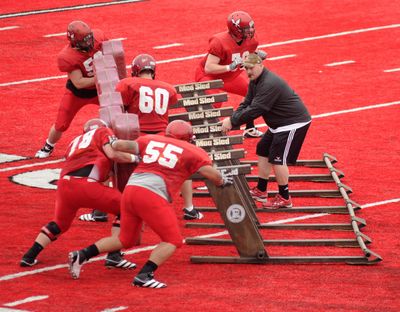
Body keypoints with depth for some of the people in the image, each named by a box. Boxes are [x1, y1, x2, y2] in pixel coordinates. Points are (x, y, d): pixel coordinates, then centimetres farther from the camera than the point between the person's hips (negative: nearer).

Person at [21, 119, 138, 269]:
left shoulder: (76, 141, 34)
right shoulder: (103, 132, 18)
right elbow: (112, 153, 1)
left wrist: (105, 174, 35)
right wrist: (134, 158, 15)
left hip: (64, 183, 6)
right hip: (85, 185, -6)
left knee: (59, 223, 31)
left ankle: (29, 257, 25)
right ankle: (114, 256, 1)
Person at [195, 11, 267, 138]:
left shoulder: (250, 39, -12)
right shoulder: (220, 42, -34)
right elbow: (208, 68, -35)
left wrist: (259, 55, -14)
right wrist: (229, 67, -45)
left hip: (231, 75, 7)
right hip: (209, 76, -7)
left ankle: (250, 129, 20)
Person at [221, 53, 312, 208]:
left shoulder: (270, 84, -28)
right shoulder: (255, 81, 5)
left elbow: (254, 110, -30)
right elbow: (246, 104, 5)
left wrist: (232, 121, -23)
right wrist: (232, 118, -12)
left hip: (294, 123, -11)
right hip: (280, 124, 11)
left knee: (277, 158, -10)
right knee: (263, 150, 15)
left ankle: (284, 198, 1)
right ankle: (260, 191, 25)